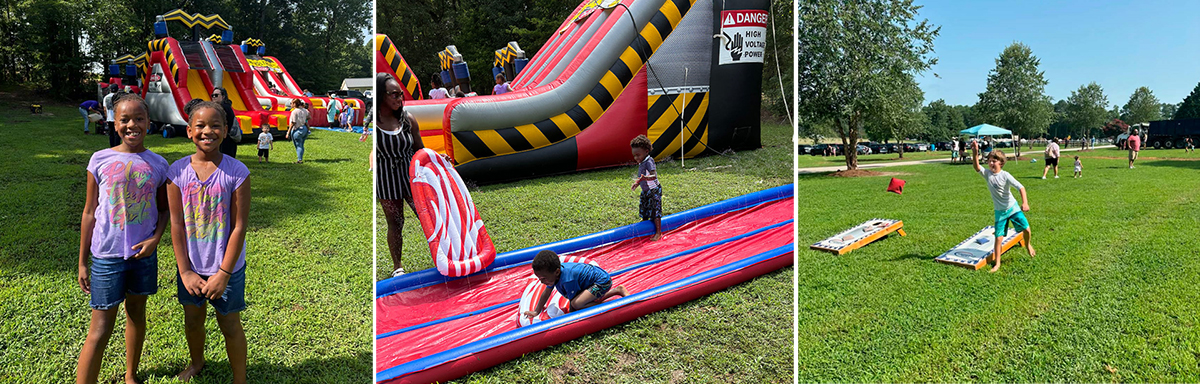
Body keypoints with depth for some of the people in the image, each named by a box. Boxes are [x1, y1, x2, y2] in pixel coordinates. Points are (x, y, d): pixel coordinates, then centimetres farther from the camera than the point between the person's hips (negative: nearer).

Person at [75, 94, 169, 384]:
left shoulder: (158, 164, -1)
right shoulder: (101, 160, -5)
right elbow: (89, 213, 0)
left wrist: (156, 238, -10)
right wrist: (82, 262, 2)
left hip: (143, 253, 2)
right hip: (107, 255, -2)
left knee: (137, 314, 17)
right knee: (100, 329, -2)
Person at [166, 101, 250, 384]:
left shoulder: (237, 172, -15)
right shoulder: (177, 171, -7)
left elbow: (239, 227, -13)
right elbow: (176, 224, -4)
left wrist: (223, 274, -13)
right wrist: (185, 271, -6)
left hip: (227, 268, -3)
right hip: (190, 267, 3)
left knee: (230, 325, 9)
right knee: (192, 320, 21)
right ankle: (196, 361, 49)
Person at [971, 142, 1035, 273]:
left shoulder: (1005, 175, -15)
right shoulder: (987, 173, -7)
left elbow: (1021, 187, -19)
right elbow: (977, 167, -26)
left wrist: (1025, 203, -32)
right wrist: (975, 154, -41)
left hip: (1013, 207, -1)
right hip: (1000, 211, 1)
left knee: (1026, 229, -2)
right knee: (998, 237, 0)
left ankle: (1028, 245, 34)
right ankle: (997, 263, 7)